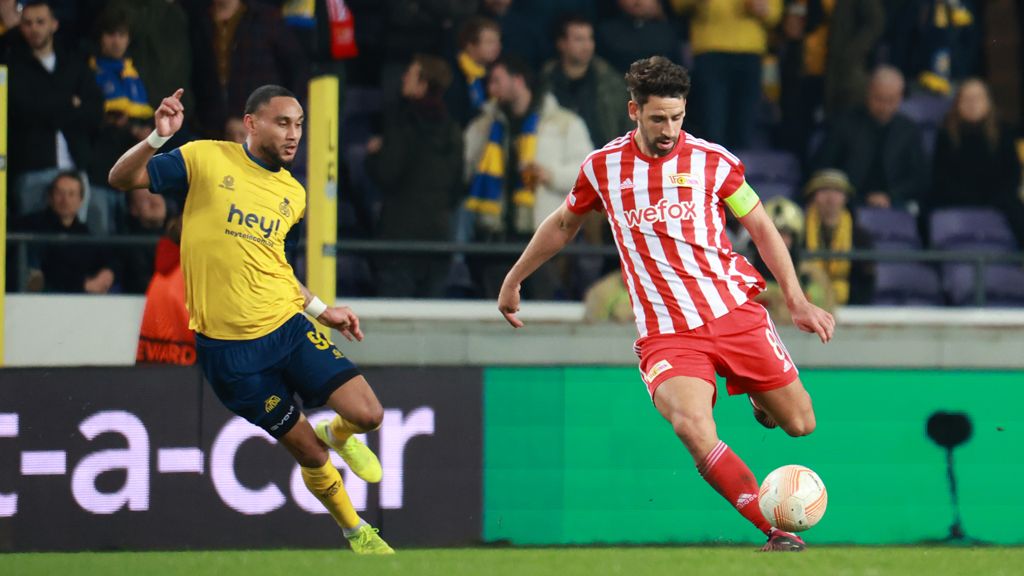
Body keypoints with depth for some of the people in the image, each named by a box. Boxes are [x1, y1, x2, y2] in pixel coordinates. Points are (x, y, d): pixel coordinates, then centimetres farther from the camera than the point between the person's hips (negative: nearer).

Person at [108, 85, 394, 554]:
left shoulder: (293, 194, 9)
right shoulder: (205, 160, -6)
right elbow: (121, 179, -6)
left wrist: (320, 310, 19)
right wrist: (159, 137, -22)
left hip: (288, 325, 4)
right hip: (230, 347, -4)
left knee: (367, 414, -10)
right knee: (308, 453, 1)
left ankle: (337, 435, 27)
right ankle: (354, 532, 27)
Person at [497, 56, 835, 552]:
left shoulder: (711, 161, 0)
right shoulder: (602, 167, 2)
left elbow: (761, 226, 12)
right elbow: (563, 224, 22)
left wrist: (797, 301, 6)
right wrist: (513, 281, 29)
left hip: (735, 311, 1)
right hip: (666, 334, -1)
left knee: (800, 423, 2)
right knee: (693, 427, -29)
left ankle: (761, 398, 40)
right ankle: (776, 531, -26)